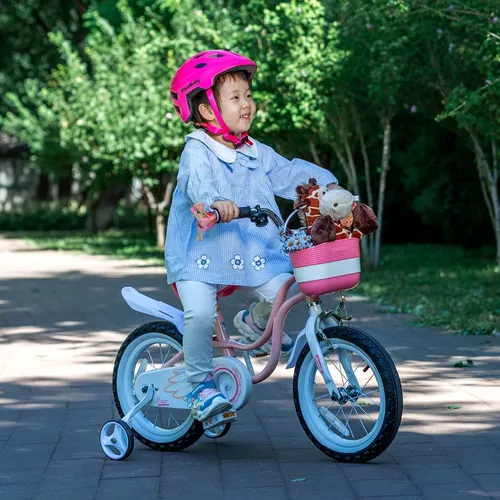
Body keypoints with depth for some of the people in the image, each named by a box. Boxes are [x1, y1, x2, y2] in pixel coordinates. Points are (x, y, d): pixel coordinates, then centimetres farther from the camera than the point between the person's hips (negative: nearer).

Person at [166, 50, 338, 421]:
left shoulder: (257, 153, 9)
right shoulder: (197, 150, -12)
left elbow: (289, 173, 12)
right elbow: (196, 181, -31)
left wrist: (327, 184, -3)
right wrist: (215, 201, -52)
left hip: (252, 254, 5)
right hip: (199, 254, -5)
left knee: (280, 291, -15)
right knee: (200, 313, -26)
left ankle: (255, 322, 22)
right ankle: (201, 384, -5)